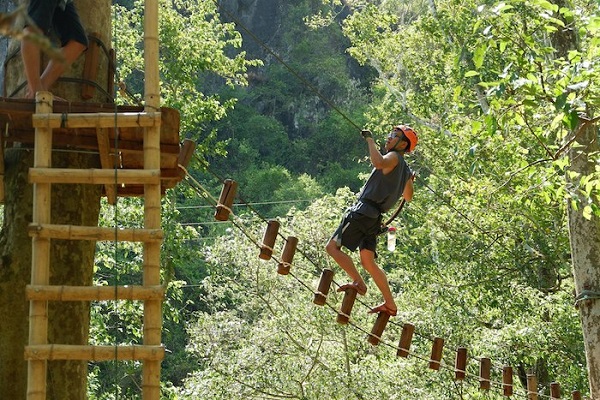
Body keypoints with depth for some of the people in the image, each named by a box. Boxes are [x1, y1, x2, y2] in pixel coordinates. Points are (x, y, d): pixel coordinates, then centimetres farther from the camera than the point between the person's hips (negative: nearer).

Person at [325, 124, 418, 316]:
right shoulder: (406, 170, 20)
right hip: (374, 217, 9)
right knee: (368, 262, 10)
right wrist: (410, 179, 51)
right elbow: (408, 197, 36)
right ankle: (390, 304, 11)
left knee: (332, 247, -8)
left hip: (363, 211, -9)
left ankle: (358, 283, -12)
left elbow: (379, 163, -31)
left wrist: (370, 140, -19)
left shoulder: (394, 157, -6)